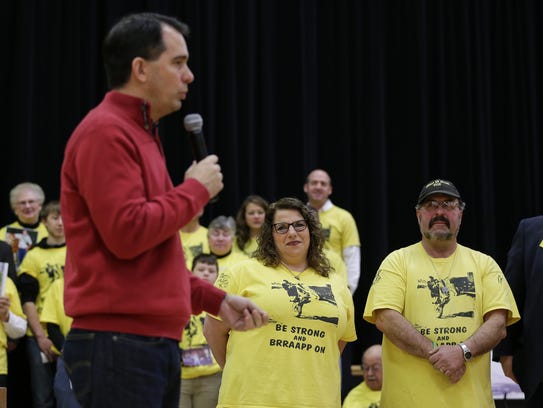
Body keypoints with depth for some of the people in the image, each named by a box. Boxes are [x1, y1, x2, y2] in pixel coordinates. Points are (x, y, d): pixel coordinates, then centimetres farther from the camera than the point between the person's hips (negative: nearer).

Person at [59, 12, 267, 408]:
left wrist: (217, 300, 16)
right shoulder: (106, 132, -10)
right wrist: (195, 190, -8)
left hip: (156, 344, 10)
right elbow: (126, 234, -20)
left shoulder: (143, 135, 19)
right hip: (119, 344, -10)